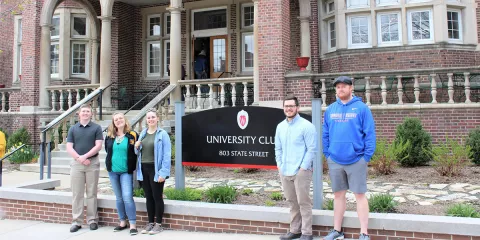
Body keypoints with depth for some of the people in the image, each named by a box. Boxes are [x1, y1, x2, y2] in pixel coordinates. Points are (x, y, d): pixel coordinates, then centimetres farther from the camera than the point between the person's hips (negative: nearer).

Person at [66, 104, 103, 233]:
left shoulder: (96, 128, 3)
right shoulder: (73, 128, 10)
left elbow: (98, 146, -6)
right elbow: (69, 147, 3)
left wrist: (85, 156, -15)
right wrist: (79, 158, -12)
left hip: (93, 163, -2)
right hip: (76, 164, 2)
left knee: (91, 193, 4)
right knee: (77, 194, 4)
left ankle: (92, 220, 12)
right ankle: (76, 221, 11)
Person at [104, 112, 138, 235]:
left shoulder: (132, 135, -6)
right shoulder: (109, 136, 5)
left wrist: (132, 167, -6)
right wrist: (110, 163, 14)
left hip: (126, 171, -4)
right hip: (113, 171, 4)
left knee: (127, 197, -11)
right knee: (119, 198, 13)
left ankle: (133, 225, -3)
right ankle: (123, 222, 24)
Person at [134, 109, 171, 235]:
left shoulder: (162, 134, -7)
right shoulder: (143, 133, 11)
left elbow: (167, 155, -13)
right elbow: (138, 153, 20)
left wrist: (163, 172, -20)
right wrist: (136, 147, -4)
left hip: (156, 170, -6)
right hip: (143, 169, 6)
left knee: (157, 197, 2)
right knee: (148, 197, 13)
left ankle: (158, 224, 13)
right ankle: (150, 222, 24)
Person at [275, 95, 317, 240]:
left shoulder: (306, 126, -8)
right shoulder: (280, 127, 12)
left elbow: (312, 149, -11)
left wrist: (303, 167, -14)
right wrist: (280, 165, 7)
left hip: (301, 171, -6)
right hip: (284, 171, 6)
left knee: (303, 202, 0)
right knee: (292, 202, 13)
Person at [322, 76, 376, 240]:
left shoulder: (361, 108, -5)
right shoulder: (330, 110, 8)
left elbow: (369, 134, -7)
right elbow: (326, 134, 11)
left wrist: (367, 156, -12)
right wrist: (327, 154, 5)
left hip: (356, 160, -4)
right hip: (335, 160, 4)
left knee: (360, 195, 3)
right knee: (338, 195, 14)